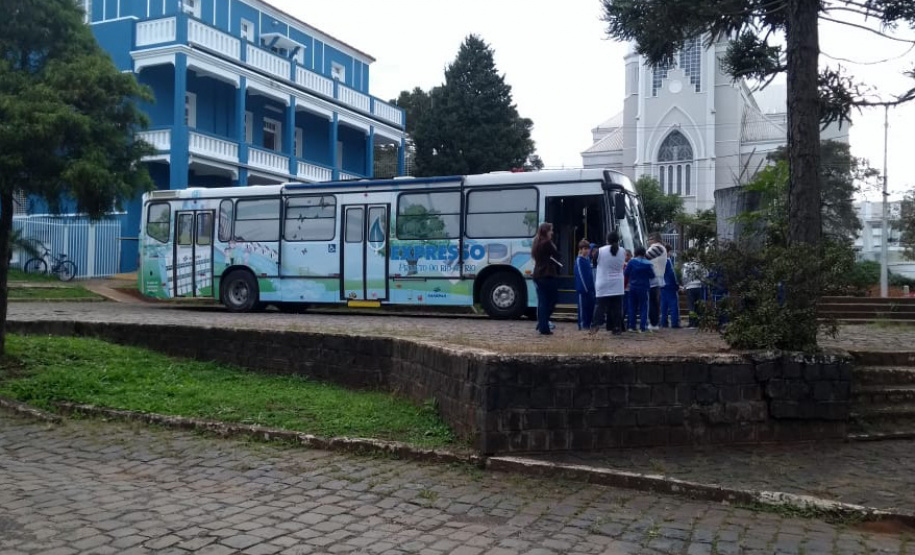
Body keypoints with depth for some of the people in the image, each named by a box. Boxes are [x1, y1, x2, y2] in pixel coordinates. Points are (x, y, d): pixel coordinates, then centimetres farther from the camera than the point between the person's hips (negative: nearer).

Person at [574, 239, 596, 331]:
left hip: (590, 288, 7)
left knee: (591, 306, 9)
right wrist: (585, 288, -16)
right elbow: (580, 275, -14)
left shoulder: (588, 259, 10)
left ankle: (588, 324, 17)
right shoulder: (579, 260, -11)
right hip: (582, 288, -7)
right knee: (583, 307, -2)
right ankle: (582, 325, 4)